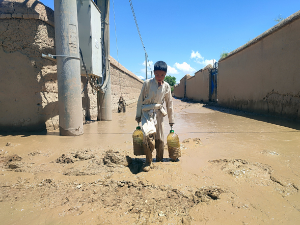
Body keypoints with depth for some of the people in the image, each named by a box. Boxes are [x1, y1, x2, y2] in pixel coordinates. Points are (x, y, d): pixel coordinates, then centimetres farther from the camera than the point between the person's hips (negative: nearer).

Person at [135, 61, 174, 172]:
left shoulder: (166, 86, 5)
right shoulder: (147, 83, -4)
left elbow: (169, 103, 13)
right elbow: (140, 100, 3)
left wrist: (171, 120, 16)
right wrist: (138, 116, 3)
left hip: (159, 113, 3)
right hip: (147, 113, -3)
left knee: (159, 139, 7)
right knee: (149, 134, -26)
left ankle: (159, 160, 33)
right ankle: (148, 162, -8)